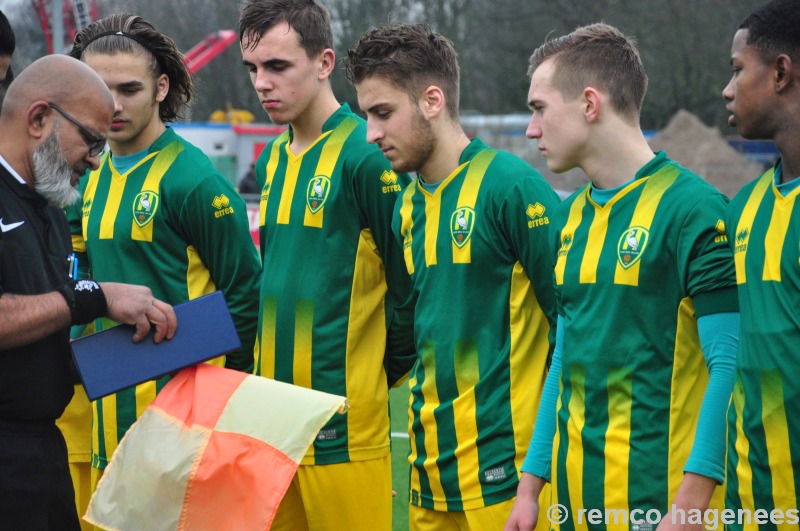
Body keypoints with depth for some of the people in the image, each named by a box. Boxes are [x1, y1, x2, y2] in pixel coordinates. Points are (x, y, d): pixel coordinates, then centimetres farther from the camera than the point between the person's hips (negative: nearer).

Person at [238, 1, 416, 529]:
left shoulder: (366, 156, -12)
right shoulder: (272, 159, 13)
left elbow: (410, 284, -10)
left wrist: (387, 375, 0)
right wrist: (268, 376, 16)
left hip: (346, 425, -7)